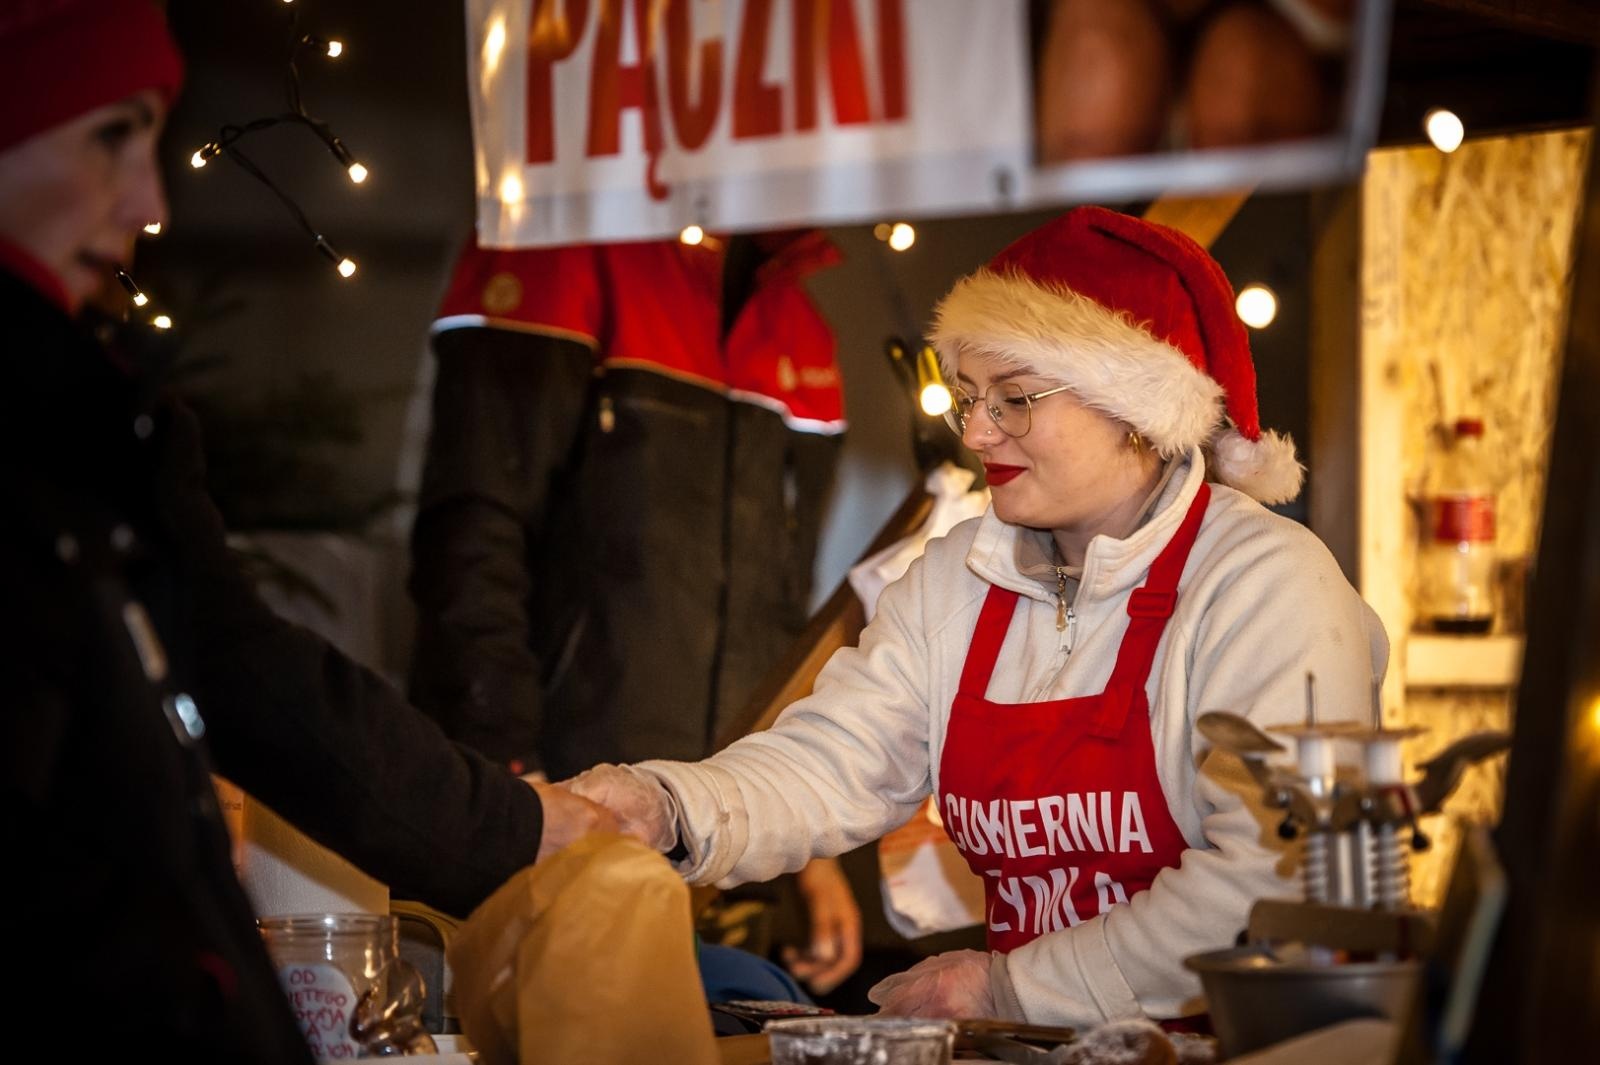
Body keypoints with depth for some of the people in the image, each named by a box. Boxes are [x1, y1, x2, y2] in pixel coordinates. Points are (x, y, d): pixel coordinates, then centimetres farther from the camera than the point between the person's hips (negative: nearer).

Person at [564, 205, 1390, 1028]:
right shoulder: (952, 583, 12)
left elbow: (1266, 877, -17)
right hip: (1026, 1045, 5)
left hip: (1216, 1035, -5)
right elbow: (827, 767, 1)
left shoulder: (1265, 584, -9)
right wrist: (668, 811, -19)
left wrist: (1015, 986, -15)